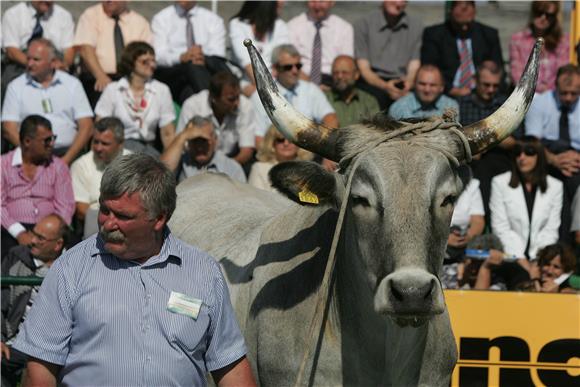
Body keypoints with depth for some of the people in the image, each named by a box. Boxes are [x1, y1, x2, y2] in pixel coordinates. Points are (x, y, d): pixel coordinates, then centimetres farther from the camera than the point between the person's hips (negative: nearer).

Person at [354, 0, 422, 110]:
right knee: (378, 96, -36)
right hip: (372, 82, -1)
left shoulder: (417, 26, 10)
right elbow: (363, 68, 0)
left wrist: (409, 83, -20)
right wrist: (385, 86, -20)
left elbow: (414, 67, 5)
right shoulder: (363, 25, 5)